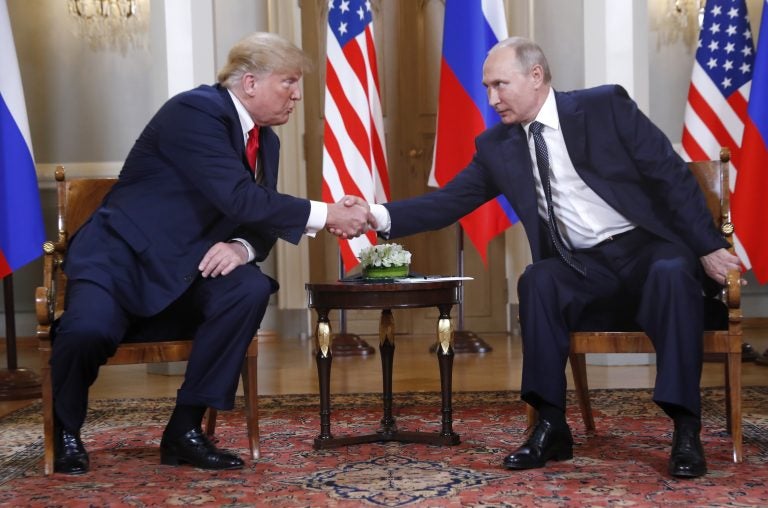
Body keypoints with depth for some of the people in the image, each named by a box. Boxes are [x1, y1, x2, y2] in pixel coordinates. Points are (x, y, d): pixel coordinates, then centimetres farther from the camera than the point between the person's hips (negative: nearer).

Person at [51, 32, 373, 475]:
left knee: (251, 289, -23)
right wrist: (325, 215, -24)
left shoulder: (266, 140, 10)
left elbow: (259, 218, 8)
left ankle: (185, 429, -12)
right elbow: (239, 198, -28)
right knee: (89, 329, -34)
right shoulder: (195, 110, -17)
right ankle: (65, 430, 1)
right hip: (122, 256, -6)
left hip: (182, 269, 7)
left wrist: (242, 248, -17)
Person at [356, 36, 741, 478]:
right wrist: (380, 215, -13)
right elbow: (447, 203, 2)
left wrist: (708, 247, -11)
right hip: (583, 264, 3)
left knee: (673, 273, -34)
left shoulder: (605, 106, -6)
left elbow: (672, 175, -7)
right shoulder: (497, 146, 4)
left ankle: (686, 430, -27)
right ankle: (551, 426, -21)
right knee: (537, 280, -28)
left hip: (647, 246, -2)